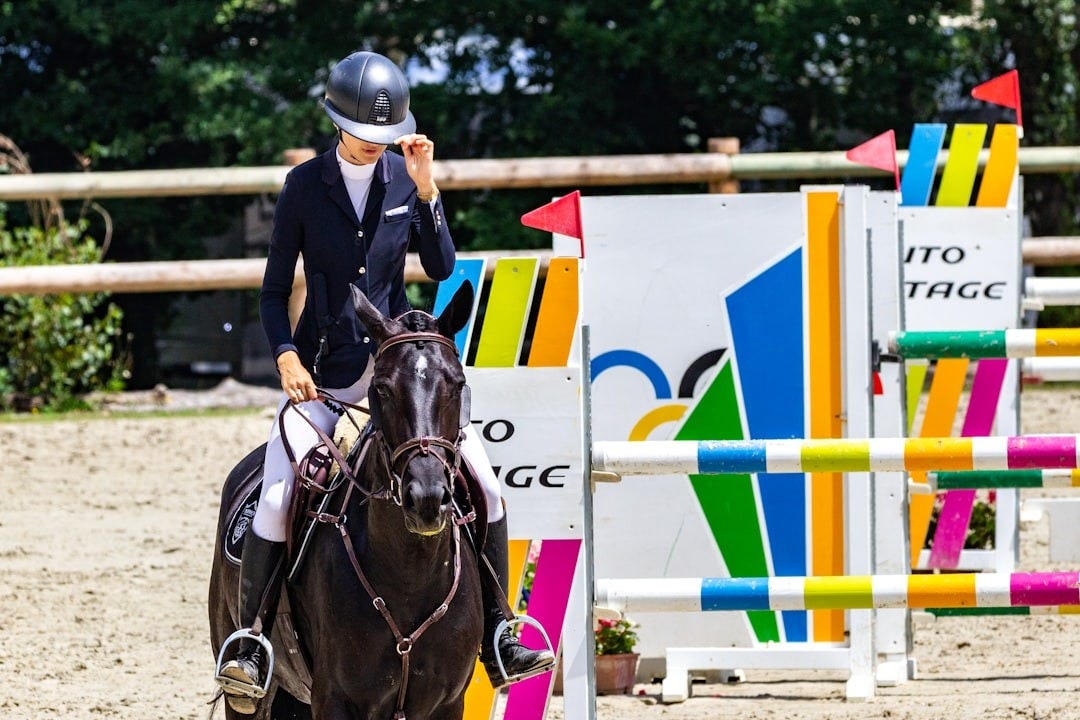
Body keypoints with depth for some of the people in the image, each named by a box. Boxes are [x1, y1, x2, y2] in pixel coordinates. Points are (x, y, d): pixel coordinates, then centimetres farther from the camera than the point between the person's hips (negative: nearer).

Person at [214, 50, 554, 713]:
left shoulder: (406, 178, 2)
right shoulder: (306, 185, -3)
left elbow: (442, 267, -3)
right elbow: (275, 290, 1)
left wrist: (425, 190, -14)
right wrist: (287, 356, -15)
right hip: (324, 371, -2)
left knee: (486, 485, -10)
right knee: (277, 497, -23)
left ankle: (496, 640, 0)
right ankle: (251, 640, -9)